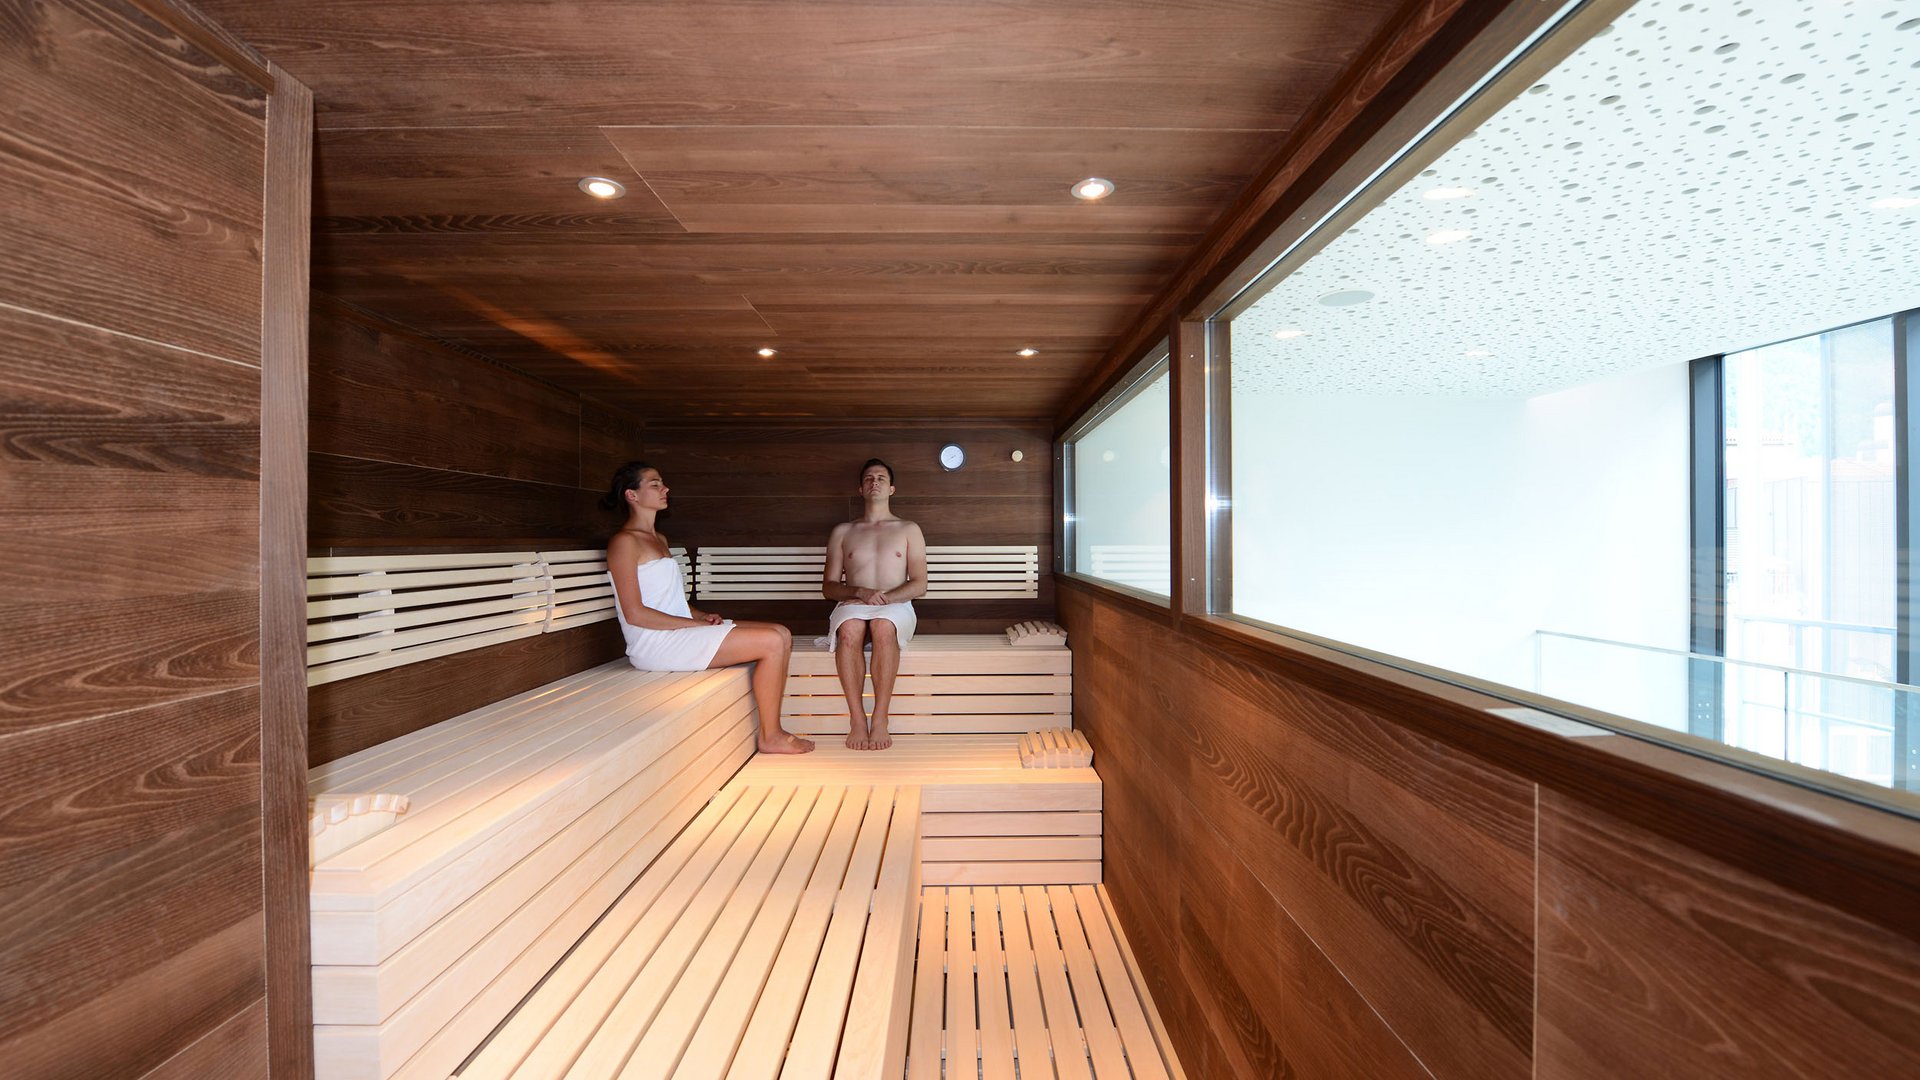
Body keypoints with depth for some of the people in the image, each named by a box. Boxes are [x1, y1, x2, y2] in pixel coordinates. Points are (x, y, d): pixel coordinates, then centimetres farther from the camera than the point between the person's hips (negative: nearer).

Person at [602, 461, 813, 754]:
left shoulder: (659, 539, 21)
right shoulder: (624, 541, -8)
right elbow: (634, 614, -16)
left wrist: (703, 617, 3)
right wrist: (697, 623, -15)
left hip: (682, 630, 9)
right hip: (656, 644, -9)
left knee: (782, 635, -1)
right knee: (773, 642, -19)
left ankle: (771, 728, 2)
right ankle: (770, 737, -6)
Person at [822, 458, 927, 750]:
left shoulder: (909, 530, 18)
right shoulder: (842, 532, 20)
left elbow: (919, 584, 8)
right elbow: (828, 587, 13)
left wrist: (885, 597, -11)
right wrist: (860, 592, -9)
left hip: (895, 606, -1)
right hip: (853, 605, 1)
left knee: (883, 626, -39)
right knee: (850, 629, -38)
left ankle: (879, 720, -37)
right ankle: (857, 720, -35)